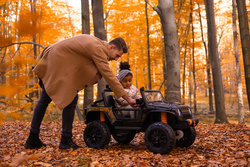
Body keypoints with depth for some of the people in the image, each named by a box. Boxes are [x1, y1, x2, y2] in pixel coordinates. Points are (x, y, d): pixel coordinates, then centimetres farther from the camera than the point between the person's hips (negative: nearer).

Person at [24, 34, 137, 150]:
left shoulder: (97, 42, 11)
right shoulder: (98, 49, -18)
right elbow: (108, 75, -22)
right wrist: (127, 98, -19)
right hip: (59, 63, -11)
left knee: (45, 98, 11)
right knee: (71, 99, -8)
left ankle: (32, 140, 18)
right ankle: (66, 141, -2)